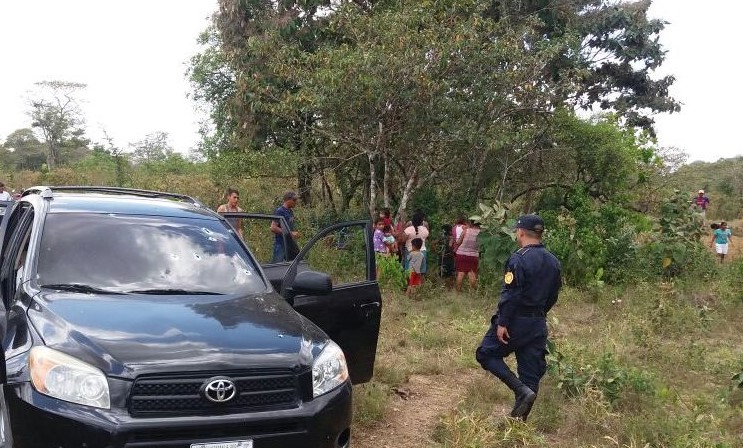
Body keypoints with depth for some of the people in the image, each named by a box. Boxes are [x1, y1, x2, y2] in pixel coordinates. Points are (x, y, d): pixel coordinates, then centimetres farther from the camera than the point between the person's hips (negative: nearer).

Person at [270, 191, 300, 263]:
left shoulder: (291, 211, 14)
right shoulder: (279, 211, -12)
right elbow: (273, 228, -19)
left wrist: (295, 233, 6)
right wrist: (290, 233, -19)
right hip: (280, 245, -9)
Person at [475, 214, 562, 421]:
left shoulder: (519, 259, -16)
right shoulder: (553, 262, 9)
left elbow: (511, 294, -21)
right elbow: (552, 296, 14)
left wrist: (502, 323, -19)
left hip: (515, 321, -7)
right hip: (538, 325, 7)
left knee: (486, 354, 8)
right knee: (531, 372, 9)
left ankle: (522, 390, -7)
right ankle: (519, 420, 13)